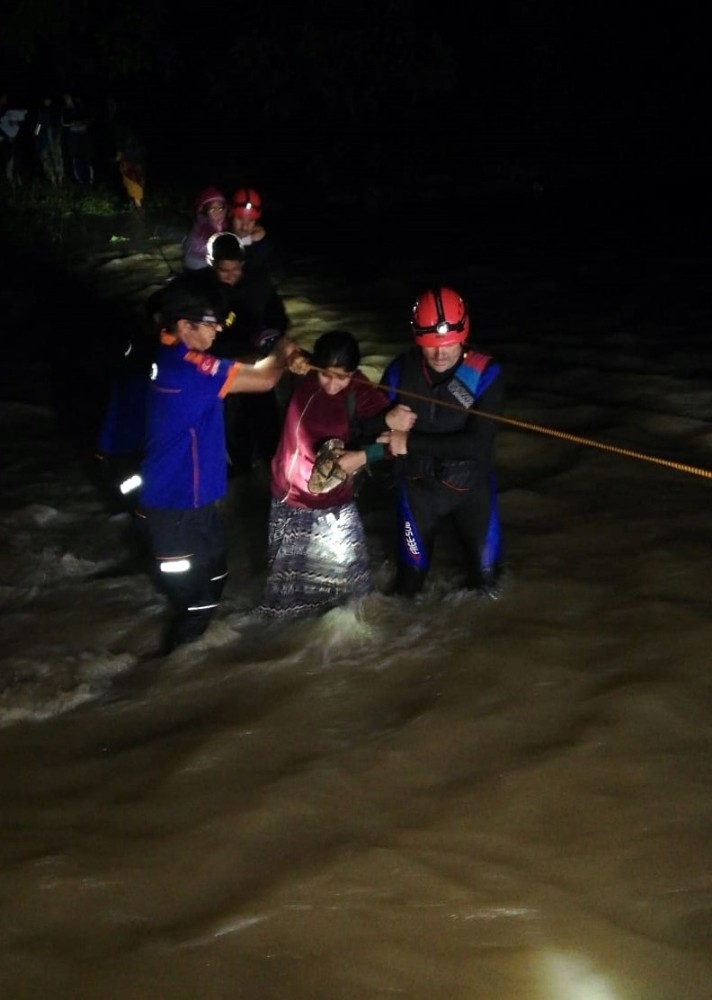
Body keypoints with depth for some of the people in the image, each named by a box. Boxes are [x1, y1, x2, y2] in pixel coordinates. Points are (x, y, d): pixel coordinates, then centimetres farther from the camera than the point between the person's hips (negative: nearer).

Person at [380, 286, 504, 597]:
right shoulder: (401, 370, -16)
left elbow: (478, 443, -30)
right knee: (412, 576, 13)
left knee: (487, 577, 9)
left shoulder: (484, 373, -23)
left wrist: (411, 442, -32)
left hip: (471, 486, -1)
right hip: (417, 486, 1)